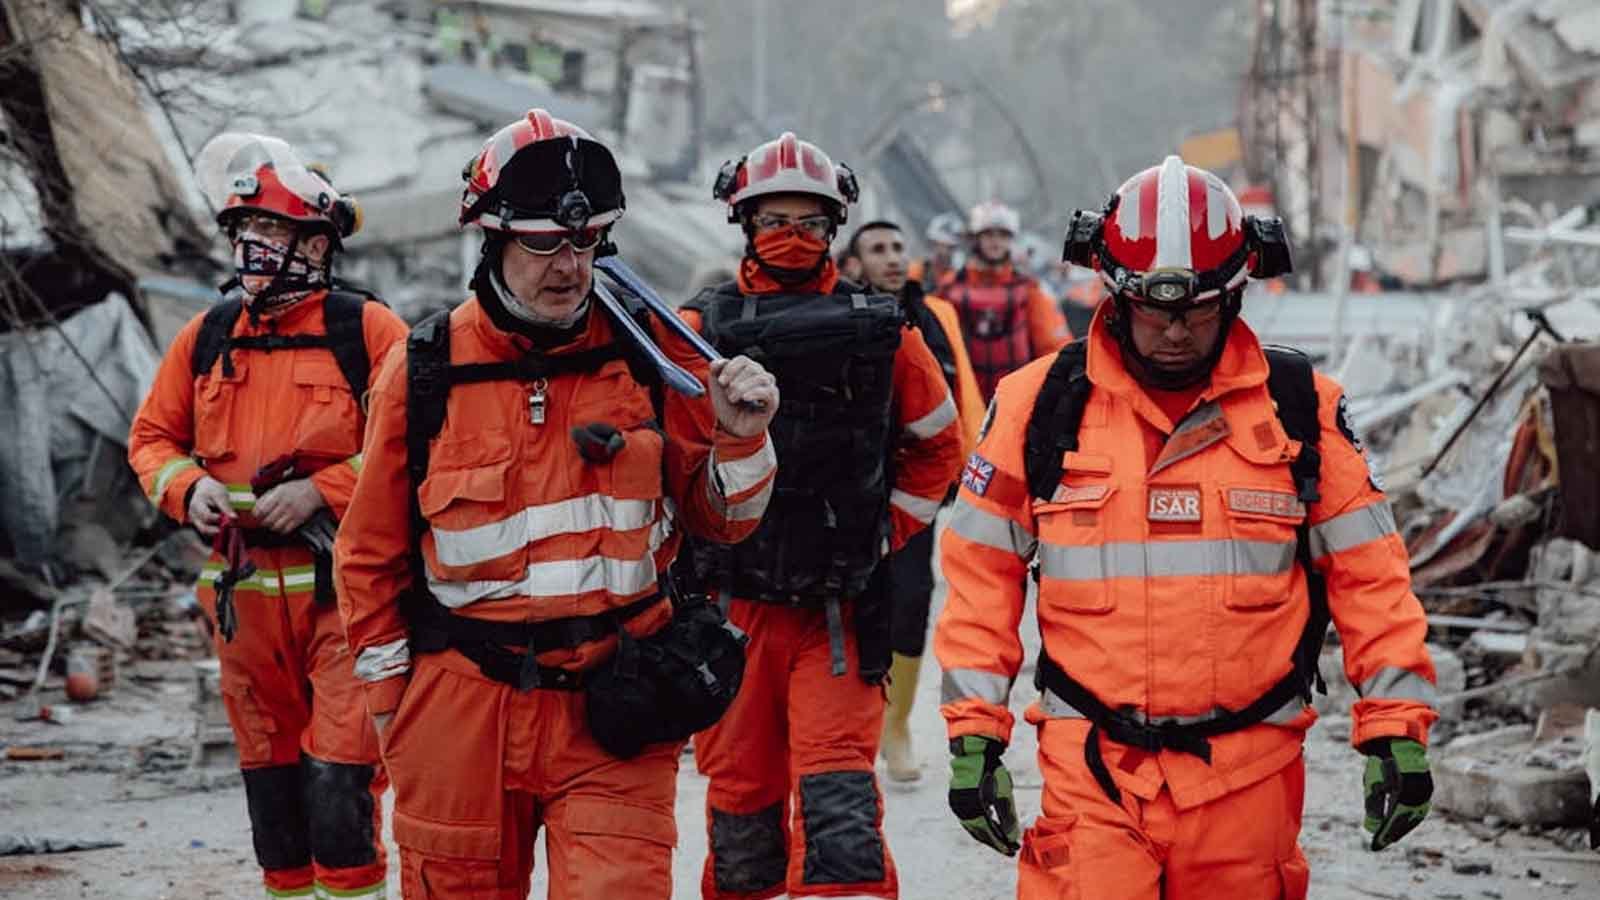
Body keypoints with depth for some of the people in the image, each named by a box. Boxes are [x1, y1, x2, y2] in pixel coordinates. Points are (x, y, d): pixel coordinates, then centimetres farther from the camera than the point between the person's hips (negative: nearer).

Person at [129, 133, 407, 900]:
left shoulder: (365, 330, -5)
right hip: (244, 589, 5)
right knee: (269, 773, 14)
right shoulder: (206, 337, 9)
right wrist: (187, 489, -4)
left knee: (341, 771, -9)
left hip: (342, 586, -5)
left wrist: (323, 490, -17)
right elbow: (151, 436, 16)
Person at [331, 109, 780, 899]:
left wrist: (738, 439, -10)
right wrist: (389, 698, 9)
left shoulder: (648, 353, 0)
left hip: (613, 711, 0)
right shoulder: (425, 372, -2)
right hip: (463, 709, 1)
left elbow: (715, 519, 9)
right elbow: (372, 552, 8)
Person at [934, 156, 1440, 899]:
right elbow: (981, 572, 6)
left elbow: (1368, 572, 7)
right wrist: (973, 733, 2)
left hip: (1247, 775, 1)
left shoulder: (1301, 408, 3)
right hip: (1093, 773, -1)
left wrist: (1397, 729, 2)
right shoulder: (1040, 405, 2)